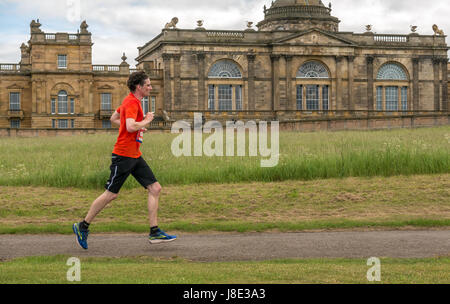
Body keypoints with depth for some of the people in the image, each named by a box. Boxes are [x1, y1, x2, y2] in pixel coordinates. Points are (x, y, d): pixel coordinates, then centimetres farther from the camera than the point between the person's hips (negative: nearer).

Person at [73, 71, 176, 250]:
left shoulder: (131, 101, 16)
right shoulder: (132, 103, -15)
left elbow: (113, 119, 27)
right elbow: (130, 127, -31)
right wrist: (146, 121, -13)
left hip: (135, 156, 10)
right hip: (124, 155, -10)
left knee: (155, 189, 1)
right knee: (111, 194, -2)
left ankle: (155, 233, 2)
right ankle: (83, 226, 13)